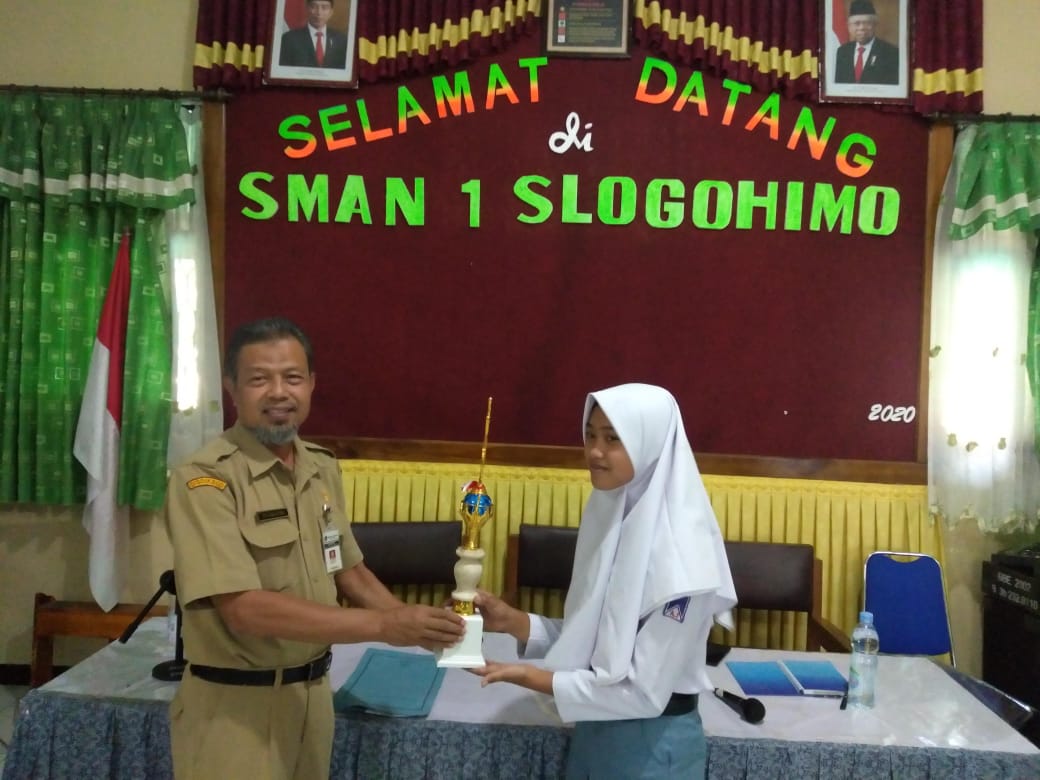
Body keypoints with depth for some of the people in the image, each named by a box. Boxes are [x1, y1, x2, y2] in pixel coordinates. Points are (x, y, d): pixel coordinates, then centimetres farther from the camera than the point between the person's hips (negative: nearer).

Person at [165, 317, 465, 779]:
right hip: (234, 705, -6)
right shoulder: (204, 480, -19)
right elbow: (245, 610, -26)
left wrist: (414, 624, -6)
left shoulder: (323, 469, 2)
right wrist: (384, 625, -28)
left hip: (312, 694, 6)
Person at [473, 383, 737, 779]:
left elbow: (644, 692, -22)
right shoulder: (611, 519, -2)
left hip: (653, 746, -7)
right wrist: (513, 621, -8)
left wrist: (534, 678, -21)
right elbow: (588, 638, 4)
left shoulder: (680, 555, -24)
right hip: (594, 732, 7)